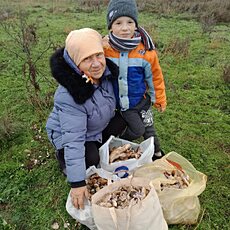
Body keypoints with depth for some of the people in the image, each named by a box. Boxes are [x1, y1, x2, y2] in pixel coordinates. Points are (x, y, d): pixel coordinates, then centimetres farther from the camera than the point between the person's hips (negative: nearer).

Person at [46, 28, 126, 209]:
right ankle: (63, 157, 7)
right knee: (92, 159, -26)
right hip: (67, 134, -6)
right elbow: (73, 139, -38)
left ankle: (99, 146, 13)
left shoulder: (105, 72, -20)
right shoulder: (68, 96, -39)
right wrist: (77, 183, -35)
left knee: (121, 119, -8)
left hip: (98, 126, 7)